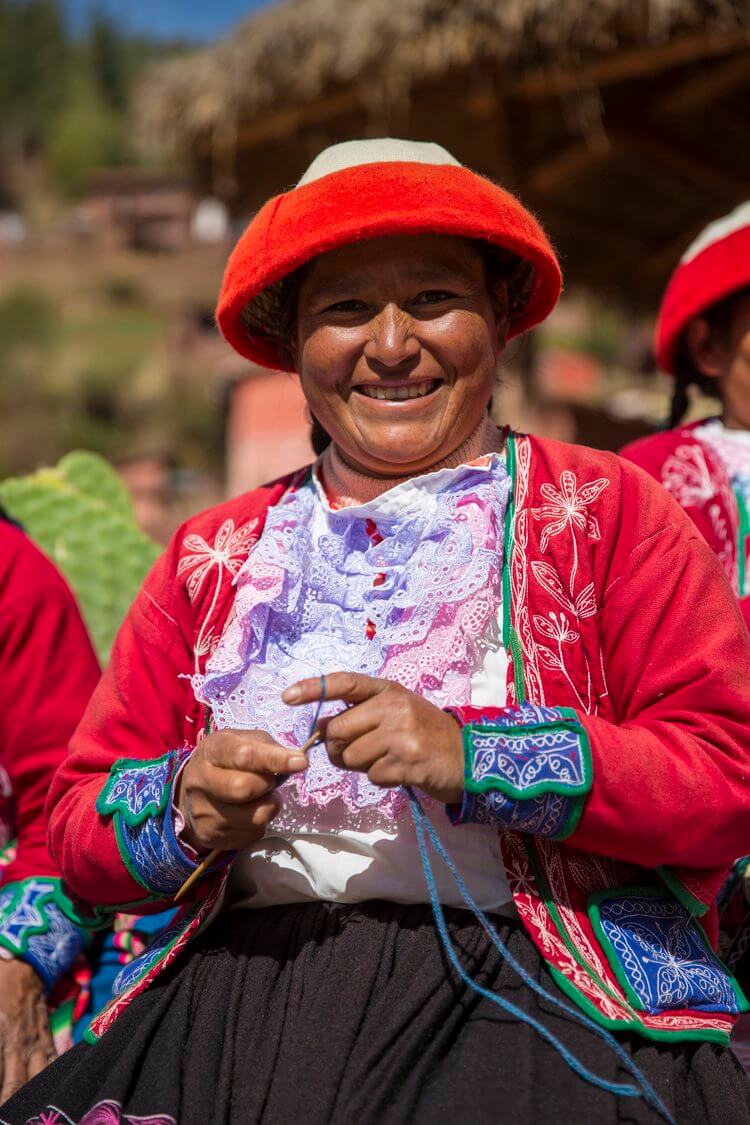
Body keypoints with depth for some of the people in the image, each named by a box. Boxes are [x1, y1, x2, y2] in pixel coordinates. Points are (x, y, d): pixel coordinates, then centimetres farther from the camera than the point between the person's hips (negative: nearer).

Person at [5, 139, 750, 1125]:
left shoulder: (606, 514, 8)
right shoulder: (211, 557, 18)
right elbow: (80, 822, 15)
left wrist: (473, 757, -16)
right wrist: (183, 809, -8)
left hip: (531, 1000, -2)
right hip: (240, 996, 3)